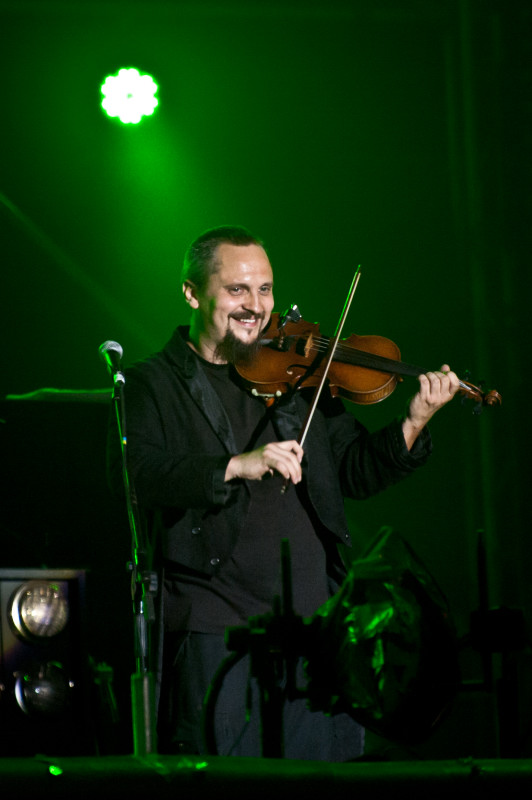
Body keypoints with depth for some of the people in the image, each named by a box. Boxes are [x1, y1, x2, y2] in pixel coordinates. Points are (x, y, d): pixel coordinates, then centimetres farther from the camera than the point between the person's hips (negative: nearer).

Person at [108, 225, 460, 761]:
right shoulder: (151, 386, 3)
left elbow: (356, 473, 13)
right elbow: (141, 478, -15)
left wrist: (413, 426, -5)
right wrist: (238, 466, -27)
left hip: (317, 623, 4)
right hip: (215, 633, -4)